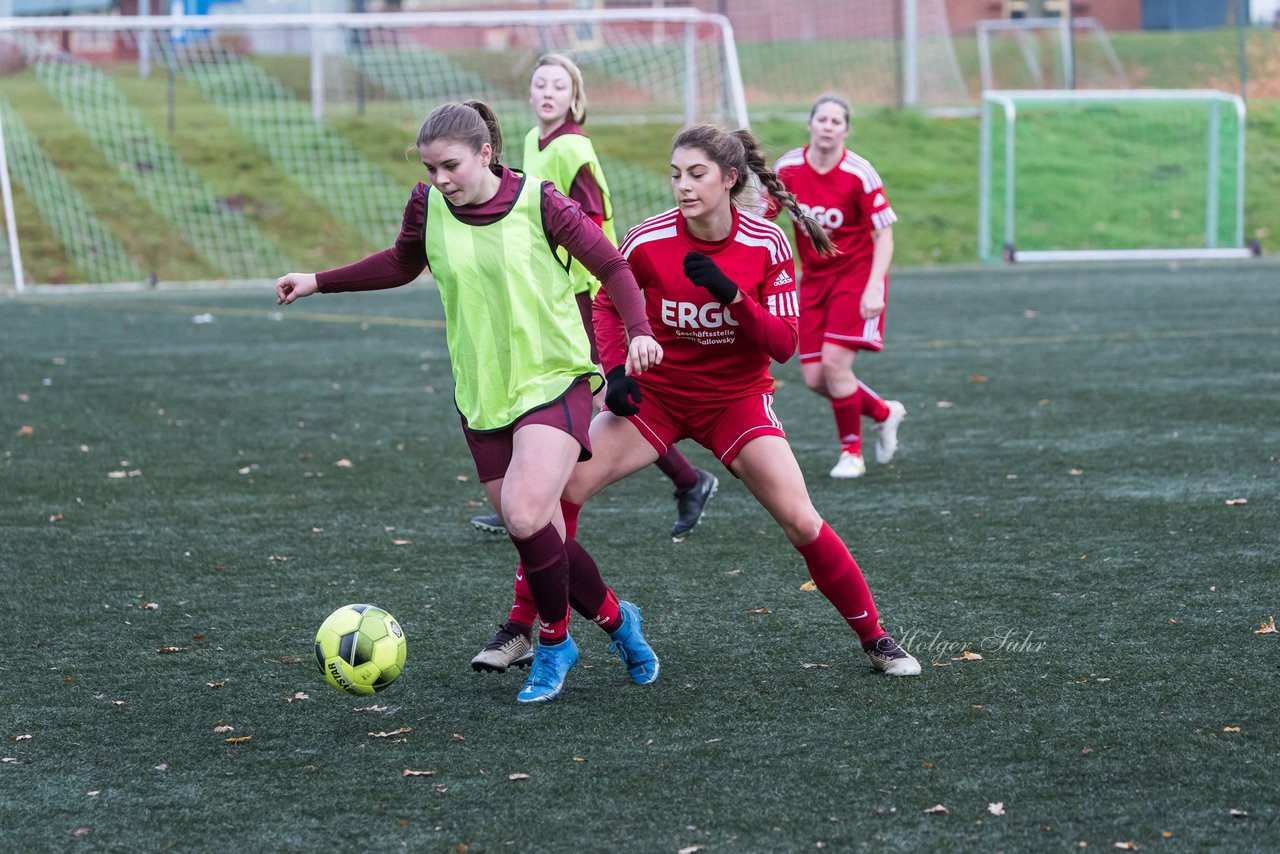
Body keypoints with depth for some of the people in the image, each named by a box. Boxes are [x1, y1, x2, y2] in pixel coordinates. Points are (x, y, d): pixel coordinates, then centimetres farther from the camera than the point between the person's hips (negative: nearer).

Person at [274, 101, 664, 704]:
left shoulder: (539, 202, -12)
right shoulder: (427, 205, 0)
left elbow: (613, 268, -4)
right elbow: (401, 264, 21)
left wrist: (638, 331, -19)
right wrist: (319, 282, 16)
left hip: (553, 381, -4)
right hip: (481, 395, 5)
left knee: (525, 516, -23)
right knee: (539, 536, 2)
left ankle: (553, 642, 1)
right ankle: (614, 618, 28)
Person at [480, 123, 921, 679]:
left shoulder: (767, 245, -15)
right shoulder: (648, 241, -14)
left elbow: (783, 345, -15)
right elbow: (608, 304, 5)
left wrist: (731, 294, -29)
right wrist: (616, 368, -11)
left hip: (737, 399, -1)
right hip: (655, 394, 1)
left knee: (800, 522, -12)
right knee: (561, 488, -16)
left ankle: (875, 639, 6)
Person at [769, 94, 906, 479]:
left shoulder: (859, 174, -17)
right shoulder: (789, 168, -5)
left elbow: (884, 235, -13)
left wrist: (874, 288, -22)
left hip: (856, 274, -5)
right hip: (814, 278, 5)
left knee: (835, 364, -17)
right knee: (815, 378, 0)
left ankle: (851, 452, 3)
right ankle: (884, 413, 27)